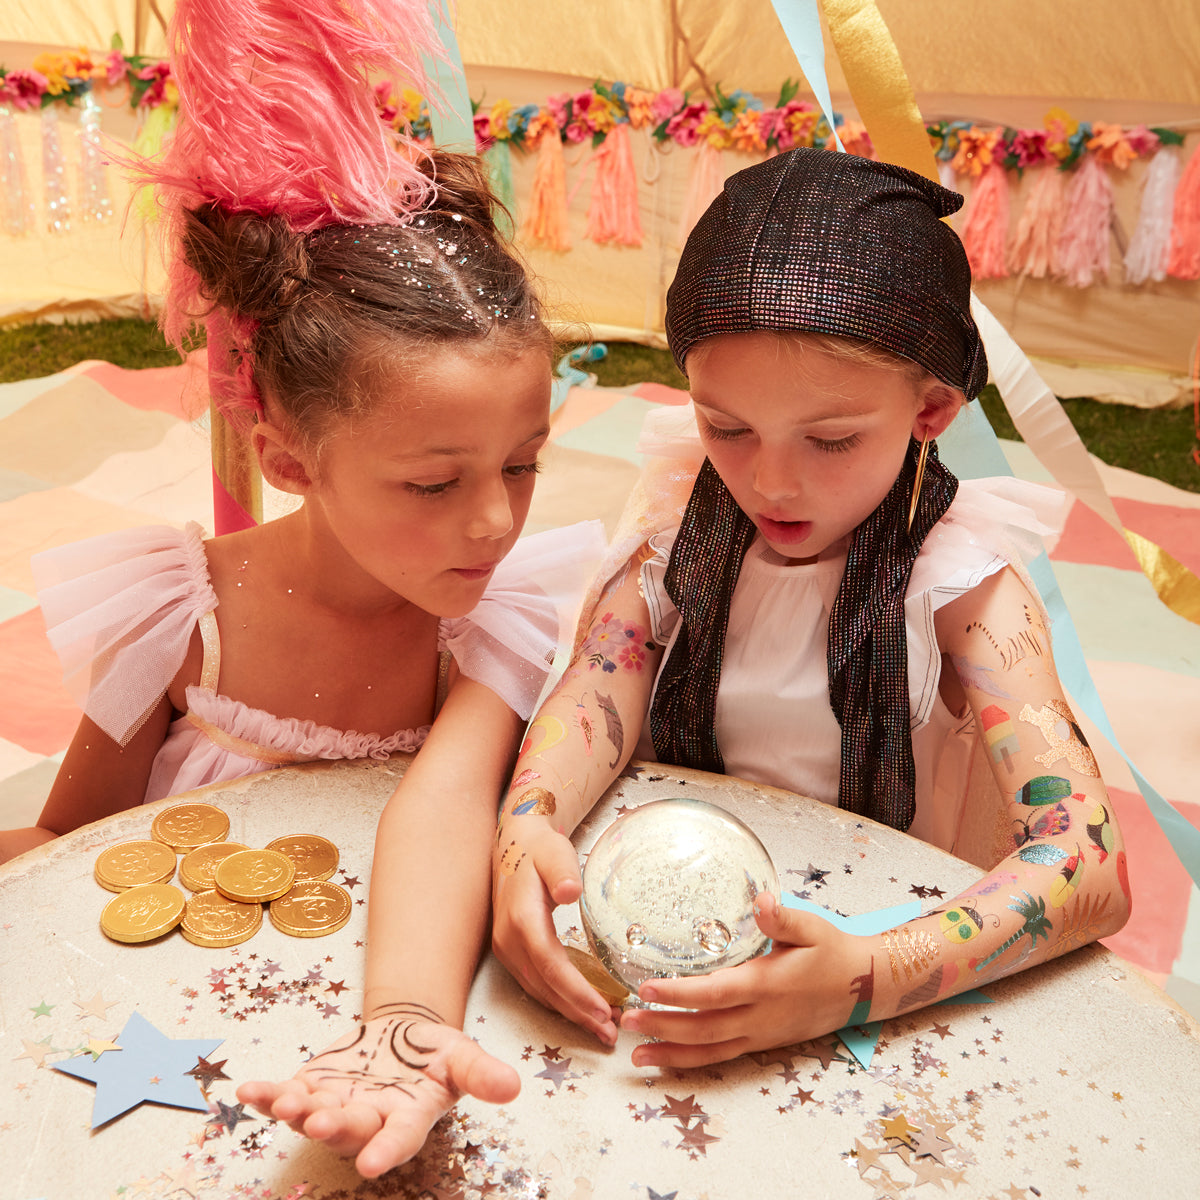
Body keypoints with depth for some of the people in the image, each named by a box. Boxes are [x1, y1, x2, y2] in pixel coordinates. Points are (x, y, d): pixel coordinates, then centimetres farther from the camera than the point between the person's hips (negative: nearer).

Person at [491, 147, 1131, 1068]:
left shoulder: (958, 579, -18)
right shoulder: (692, 505, -5)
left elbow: (1091, 870, -26)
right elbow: (602, 687, -15)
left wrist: (864, 981, -42)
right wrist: (527, 827, -36)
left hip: (867, 934, -3)